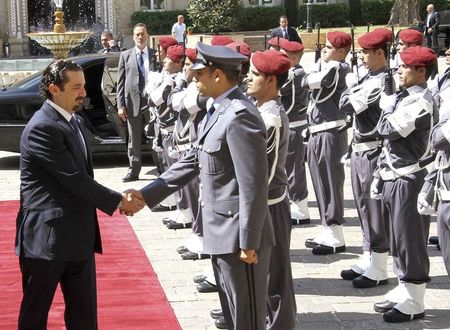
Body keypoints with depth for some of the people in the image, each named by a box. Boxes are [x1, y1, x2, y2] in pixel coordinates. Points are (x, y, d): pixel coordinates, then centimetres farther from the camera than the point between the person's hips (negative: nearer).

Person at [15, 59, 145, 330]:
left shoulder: (76, 122, 13)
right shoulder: (42, 128, -17)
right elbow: (74, 178, -19)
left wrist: (118, 199, 3)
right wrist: (119, 201, -12)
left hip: (79, 236, 9)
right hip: (46, 238, -8)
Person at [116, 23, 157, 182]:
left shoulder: (155, 55, 4)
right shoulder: (125, 55, 7)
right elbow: (120, 82, 5)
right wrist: (120, 105, -3)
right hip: (133, 102, 1)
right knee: (133, 140, 7)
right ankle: (133, 171, 15)